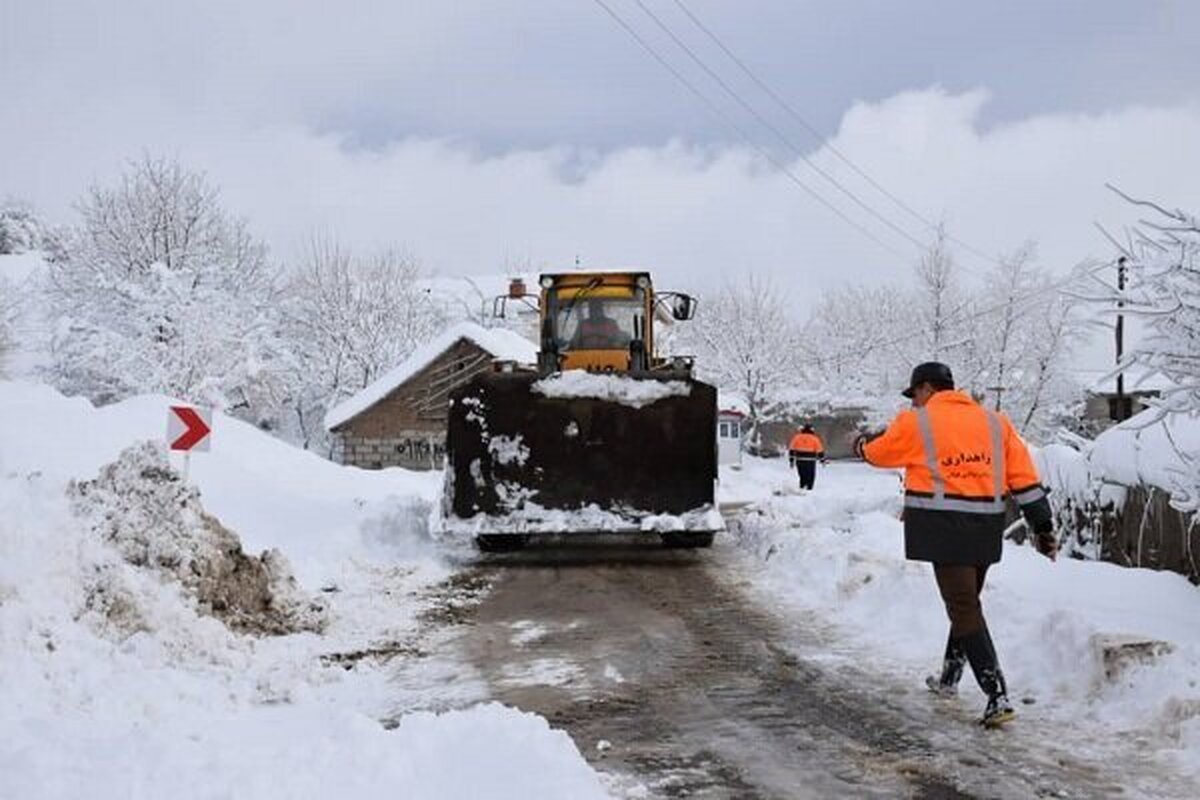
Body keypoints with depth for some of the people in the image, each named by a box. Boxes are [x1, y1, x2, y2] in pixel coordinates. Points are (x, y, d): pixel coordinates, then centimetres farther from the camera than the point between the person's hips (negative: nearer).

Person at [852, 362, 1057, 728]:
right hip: (987, 528, 6)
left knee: (964, 608, -7)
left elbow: (878, 452, 15)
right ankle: (949, 677, 39)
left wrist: (861, 445, 38)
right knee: (966, 600, 22)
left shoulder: (914, 423, -1)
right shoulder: (994, 421, 12)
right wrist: (1042, 525, 9)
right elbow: (1024, 475, 7)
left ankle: (997, 696, -17)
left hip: (945, 527, -6)